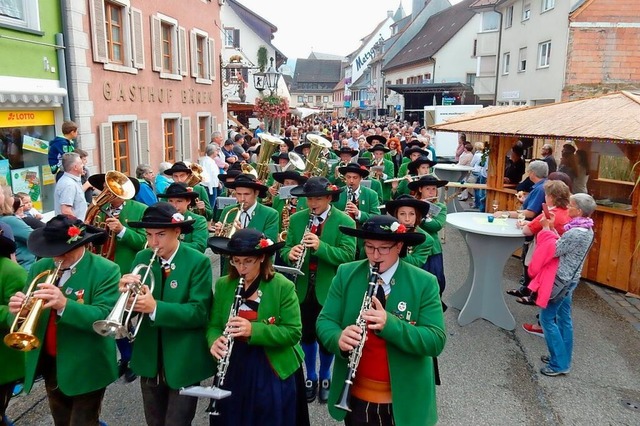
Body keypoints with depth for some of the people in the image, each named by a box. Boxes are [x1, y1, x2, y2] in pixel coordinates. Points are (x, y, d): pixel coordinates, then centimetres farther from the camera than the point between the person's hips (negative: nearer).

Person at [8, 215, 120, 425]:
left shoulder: (106, 271, -16)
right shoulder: (39, 268, 0)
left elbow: (105, 318, -25)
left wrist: (64, 305, -38)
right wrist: (18, 311, -24)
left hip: (85, 369, -5)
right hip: (48, 364, 6)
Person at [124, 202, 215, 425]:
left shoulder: (198, 262, -15)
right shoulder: (142, 258, -1)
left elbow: (199, 312, -21)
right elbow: (131, 306, -3)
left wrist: (155, 308, -31)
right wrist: (125, 291, -24)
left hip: (183, 363, -5)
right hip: (149, 359, 5)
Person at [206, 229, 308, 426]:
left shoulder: (283, 287, -12)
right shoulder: (223, 285, 2)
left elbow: (293, 332, -15)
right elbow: (214, 324, 5)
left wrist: (253, 330, -29)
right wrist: (214, 341, -18)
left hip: (274, 374, -3)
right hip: (233, 372, 4)